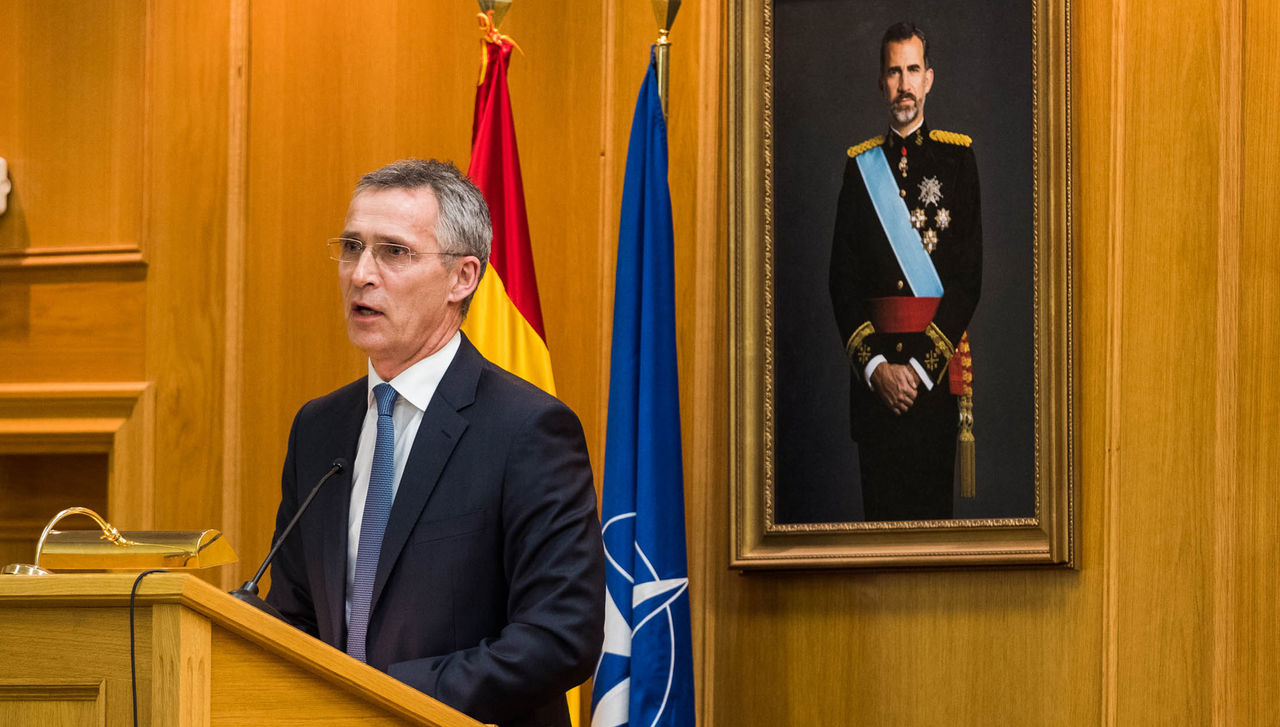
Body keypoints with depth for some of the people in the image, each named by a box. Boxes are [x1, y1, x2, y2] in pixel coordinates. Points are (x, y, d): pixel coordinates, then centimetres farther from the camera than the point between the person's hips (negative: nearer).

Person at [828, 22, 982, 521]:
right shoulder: (861, 165, 10)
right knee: (879, 499, 2)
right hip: (873, 363, 2)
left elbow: (969, 276, -2)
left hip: (938, 365, -2)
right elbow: (843, 279, 6)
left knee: (933, 500, 0)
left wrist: (921, 366, -10)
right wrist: (874, 364, -7)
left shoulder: (957, 157, 4)